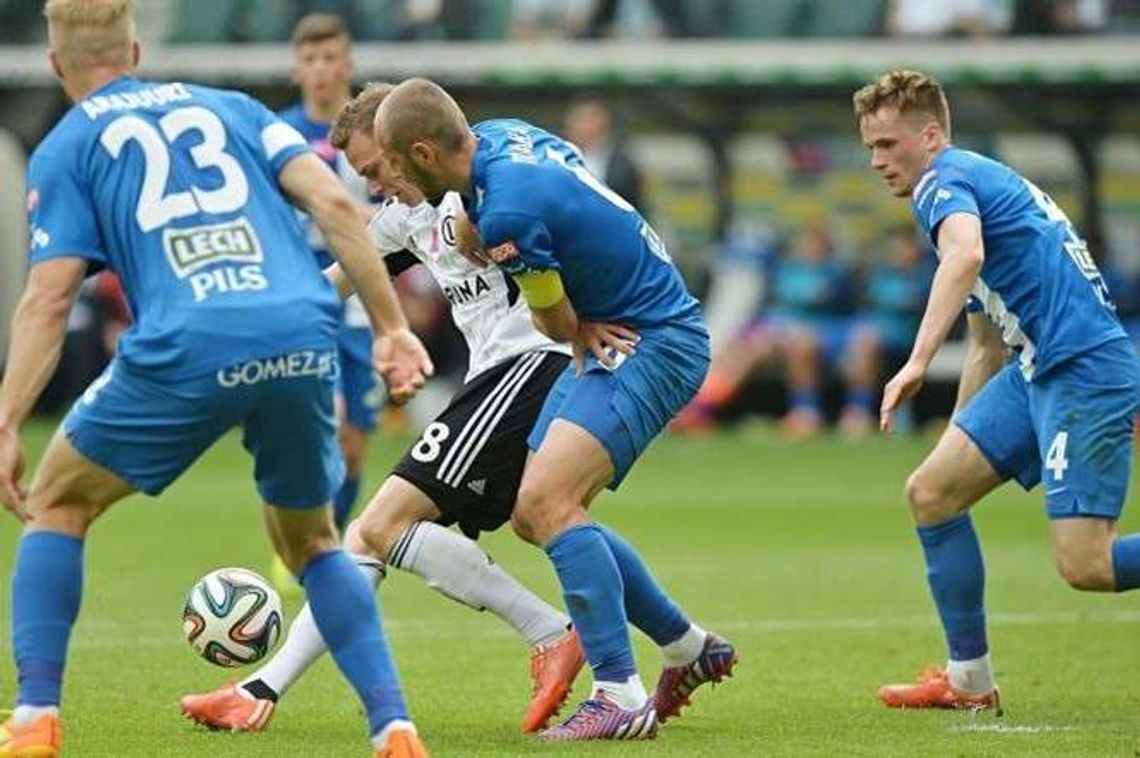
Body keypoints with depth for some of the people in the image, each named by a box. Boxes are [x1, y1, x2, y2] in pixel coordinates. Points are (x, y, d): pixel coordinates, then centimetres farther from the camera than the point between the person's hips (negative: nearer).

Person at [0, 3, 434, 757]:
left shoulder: (65, 149, 15)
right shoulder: (228, 107, 25)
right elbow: (333, 200, 11)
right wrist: (392, 326, 12)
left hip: (188, 351, -3)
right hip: (303, 338, 3)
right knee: (311, 541, 25)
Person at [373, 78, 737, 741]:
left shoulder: (508, 214, -26)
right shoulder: (501, 136, 1)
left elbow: (560, 326, -12)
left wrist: (582, 332, 10)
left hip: (655, 344, -10)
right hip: (621, 333, 10)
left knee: (547, 500, -23)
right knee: (536, 516, 12)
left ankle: (620, 698, -24)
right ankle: (691, 648, 24)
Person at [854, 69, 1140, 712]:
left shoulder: (947, 180, -6)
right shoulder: (978, 182, 24)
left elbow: (966, 256, -31)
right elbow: (988, 344, 31)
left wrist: (918, 362, -38)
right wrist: (960, 433, 34)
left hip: (1084, 369, -10)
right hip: (1037, 369, 10)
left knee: (1085, 566, -16)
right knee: (931, 491, 6)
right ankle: (970, 679, 9)